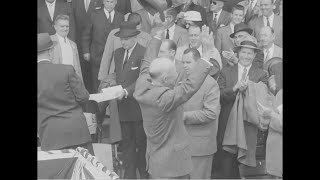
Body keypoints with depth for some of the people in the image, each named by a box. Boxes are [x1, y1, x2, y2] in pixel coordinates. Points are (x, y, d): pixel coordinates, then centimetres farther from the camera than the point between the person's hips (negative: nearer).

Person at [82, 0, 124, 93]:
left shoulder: (120, 17, 4)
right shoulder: (95, 16, 0)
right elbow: (86, 35, 7)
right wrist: (86, 51, 1)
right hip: (97, 56, -1)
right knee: (97, 86, 4)